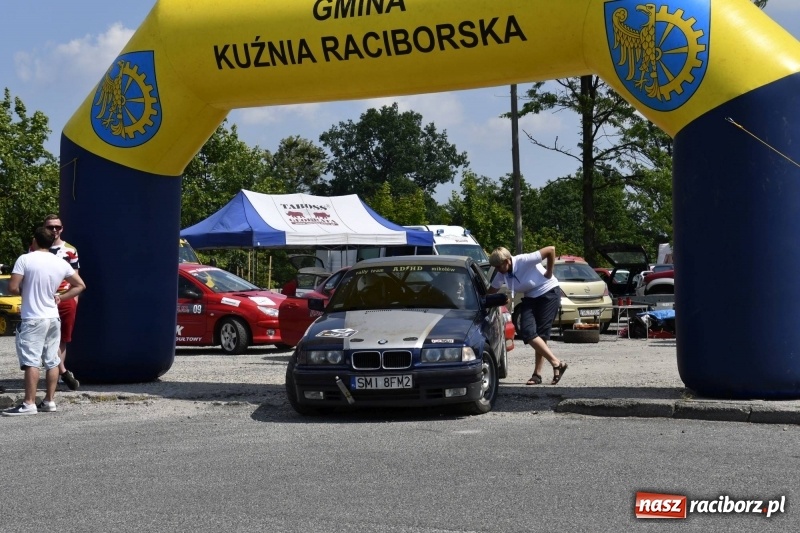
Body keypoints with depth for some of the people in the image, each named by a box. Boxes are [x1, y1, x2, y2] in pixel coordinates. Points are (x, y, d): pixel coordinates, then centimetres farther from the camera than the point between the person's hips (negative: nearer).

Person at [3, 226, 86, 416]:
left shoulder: (25, 259, -11)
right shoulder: (61, 264, 5)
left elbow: (13, 288, -15)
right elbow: (80, 285, 12)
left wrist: (25, 291, 5)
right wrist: (60, 297, 11)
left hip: (33, 319, -6)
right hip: (53, 318, 6)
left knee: (31, 362, -8)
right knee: (52, 362, 10)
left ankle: (29, 403, -11)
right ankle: (49, 401, 14)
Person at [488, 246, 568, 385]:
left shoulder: (524, 261, -27)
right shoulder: (502, 275, -6)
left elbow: (551, 249, -29)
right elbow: (491, 291, 6)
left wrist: (549, 273, -21)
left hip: (548, 293, -7)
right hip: (530, 298, 7)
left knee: (541, 334, -10)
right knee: (526, 332, -10)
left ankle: (537, 374, -2)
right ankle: (556, 363, -4)